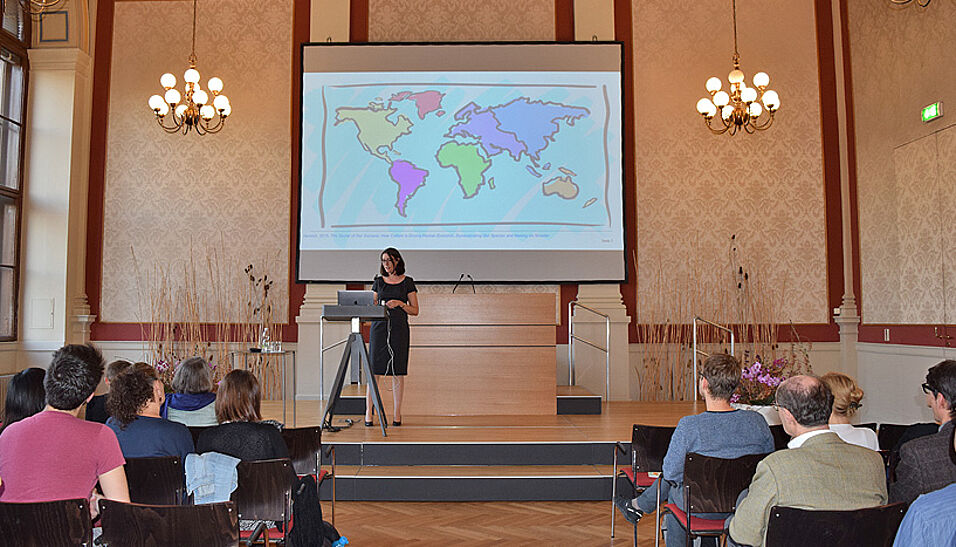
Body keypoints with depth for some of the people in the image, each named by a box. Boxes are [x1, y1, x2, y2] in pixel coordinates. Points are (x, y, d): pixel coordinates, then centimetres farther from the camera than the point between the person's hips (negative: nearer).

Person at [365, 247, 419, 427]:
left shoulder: (407, 282, 6)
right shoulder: (379, 281, 13)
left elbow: (415, 310, 5)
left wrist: (400, 304, -11)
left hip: (399, 329, -1)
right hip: (379, 327, 1)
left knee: (398, 372, 1)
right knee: (375, 371, -4)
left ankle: (397, 414, 9)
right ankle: (368, 413, 0)